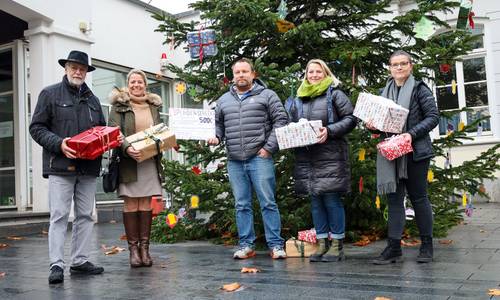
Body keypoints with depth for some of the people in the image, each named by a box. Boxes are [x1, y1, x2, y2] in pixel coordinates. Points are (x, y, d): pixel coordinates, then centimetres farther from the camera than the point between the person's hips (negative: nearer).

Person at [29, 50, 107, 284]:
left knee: (85, 216, 7)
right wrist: (59, 144, -16)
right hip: (60, 167, -5)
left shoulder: (92, 100, 19)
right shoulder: (50, 94, 4)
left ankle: (80, 261, 16)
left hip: (88, 167, 5)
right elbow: (36, 127, -1)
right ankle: (56, 265, -2)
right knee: (59, 216, -6)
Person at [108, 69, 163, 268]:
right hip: (128, 162, -3)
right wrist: (127, 148, -25)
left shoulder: (153, 105, 16)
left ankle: (144, 247, 11)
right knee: (131, 205, -1)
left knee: (146, 205, 4)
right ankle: (133, 248, 7)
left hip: (150, 162, 3)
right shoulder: (119, 105, 3)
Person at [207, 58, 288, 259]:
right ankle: (246, 245, 16)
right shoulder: (224, 100, 18)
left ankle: (276, 245, 5)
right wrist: (216, 137, 3)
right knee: (241, 205, 8)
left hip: (260, 158, -4)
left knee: (268, 202, -3)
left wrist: (269, 147, -8)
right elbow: (218, 125, 25)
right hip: (234, 161, 4)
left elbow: (281, 121, -1)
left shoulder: (267, 96, 4)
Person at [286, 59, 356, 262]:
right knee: (315, 200, 8)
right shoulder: (298, 99, 17)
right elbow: (290, 124, 23)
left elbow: (351, 119, -4)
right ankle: (322, 242, 17)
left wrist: (330, 131, -16)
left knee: (332, 199, -4)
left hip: (330, 156, -5)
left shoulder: (334, 94, 2)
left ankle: (337, 244, 7)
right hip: (306, 157, 5)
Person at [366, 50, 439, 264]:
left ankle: (427, 245, 18)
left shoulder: (419, 89, 0)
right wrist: (371, 125, -3)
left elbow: (433, 117, -6)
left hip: (416, 152, -4)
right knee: (393, 197, 2)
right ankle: (393, 247, 4)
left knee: (418, 197, 4)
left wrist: (412, 134, -18)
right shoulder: (384, 92, 14)